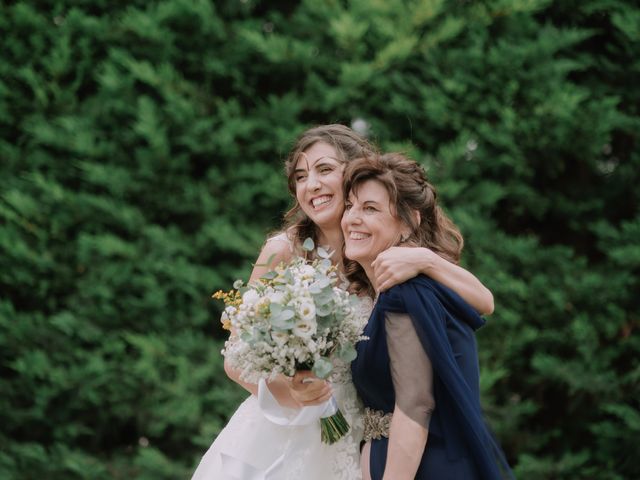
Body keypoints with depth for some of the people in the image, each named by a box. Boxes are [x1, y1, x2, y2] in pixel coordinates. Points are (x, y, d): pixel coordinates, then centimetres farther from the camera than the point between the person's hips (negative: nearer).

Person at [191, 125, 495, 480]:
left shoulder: (386, 258, -3)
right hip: (274, 444, -3)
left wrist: (425, 260, -25)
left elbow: (483, 303, -10)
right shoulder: (284, 250, -11)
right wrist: (288, 391, -27)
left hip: (344, 449, 3)